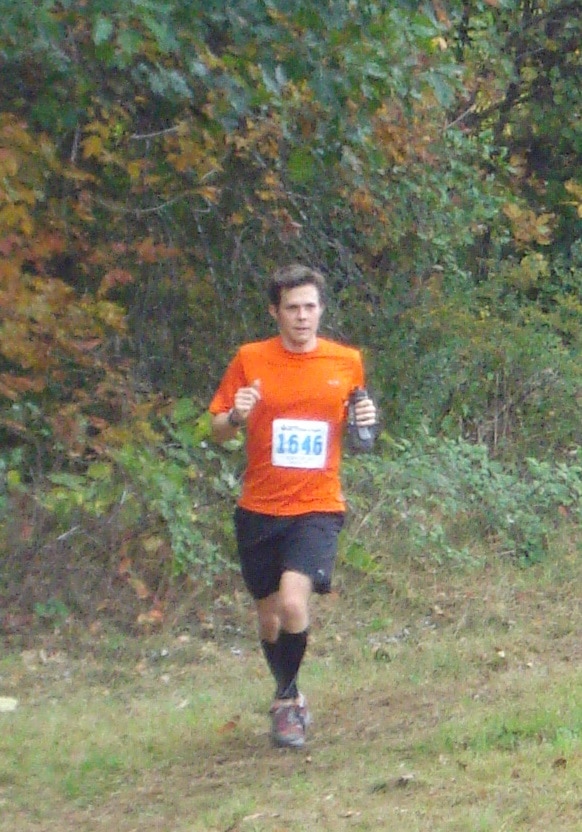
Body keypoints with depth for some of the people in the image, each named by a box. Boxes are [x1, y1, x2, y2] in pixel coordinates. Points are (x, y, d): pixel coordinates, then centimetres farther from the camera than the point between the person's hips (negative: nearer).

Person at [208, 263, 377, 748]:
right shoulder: (250, 359, 0)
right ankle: (290, 698, 36)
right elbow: (218, 430, 5)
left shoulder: (348, 362, 2)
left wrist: (367, 422, -6)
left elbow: (356, 430, 17)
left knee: (293, 602, -22)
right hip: (260, 509, 2)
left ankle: (286, 701, -2)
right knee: (269, 617, 11)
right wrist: (236, 417, -18)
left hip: (317, 508, -1)